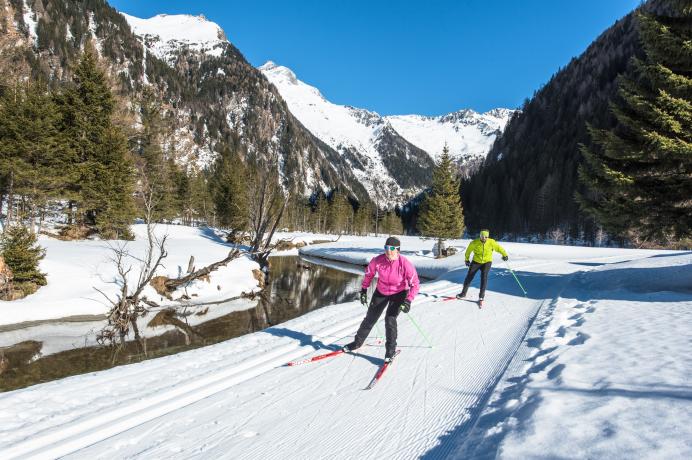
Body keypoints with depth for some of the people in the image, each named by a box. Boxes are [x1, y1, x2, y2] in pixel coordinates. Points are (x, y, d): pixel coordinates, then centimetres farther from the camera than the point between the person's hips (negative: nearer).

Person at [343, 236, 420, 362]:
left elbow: (415, 284, -22)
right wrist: (364, 290, 0)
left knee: (390, 319, -18)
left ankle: (390, 350, 3)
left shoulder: (405, 264, -29)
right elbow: (368, 274, -2)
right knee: (370, 318, 11)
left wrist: (408, 300, -31)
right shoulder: (377, 261, -23)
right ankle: (357, 342, 32)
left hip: (399, 294, -3)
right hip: (381, 292, 3)